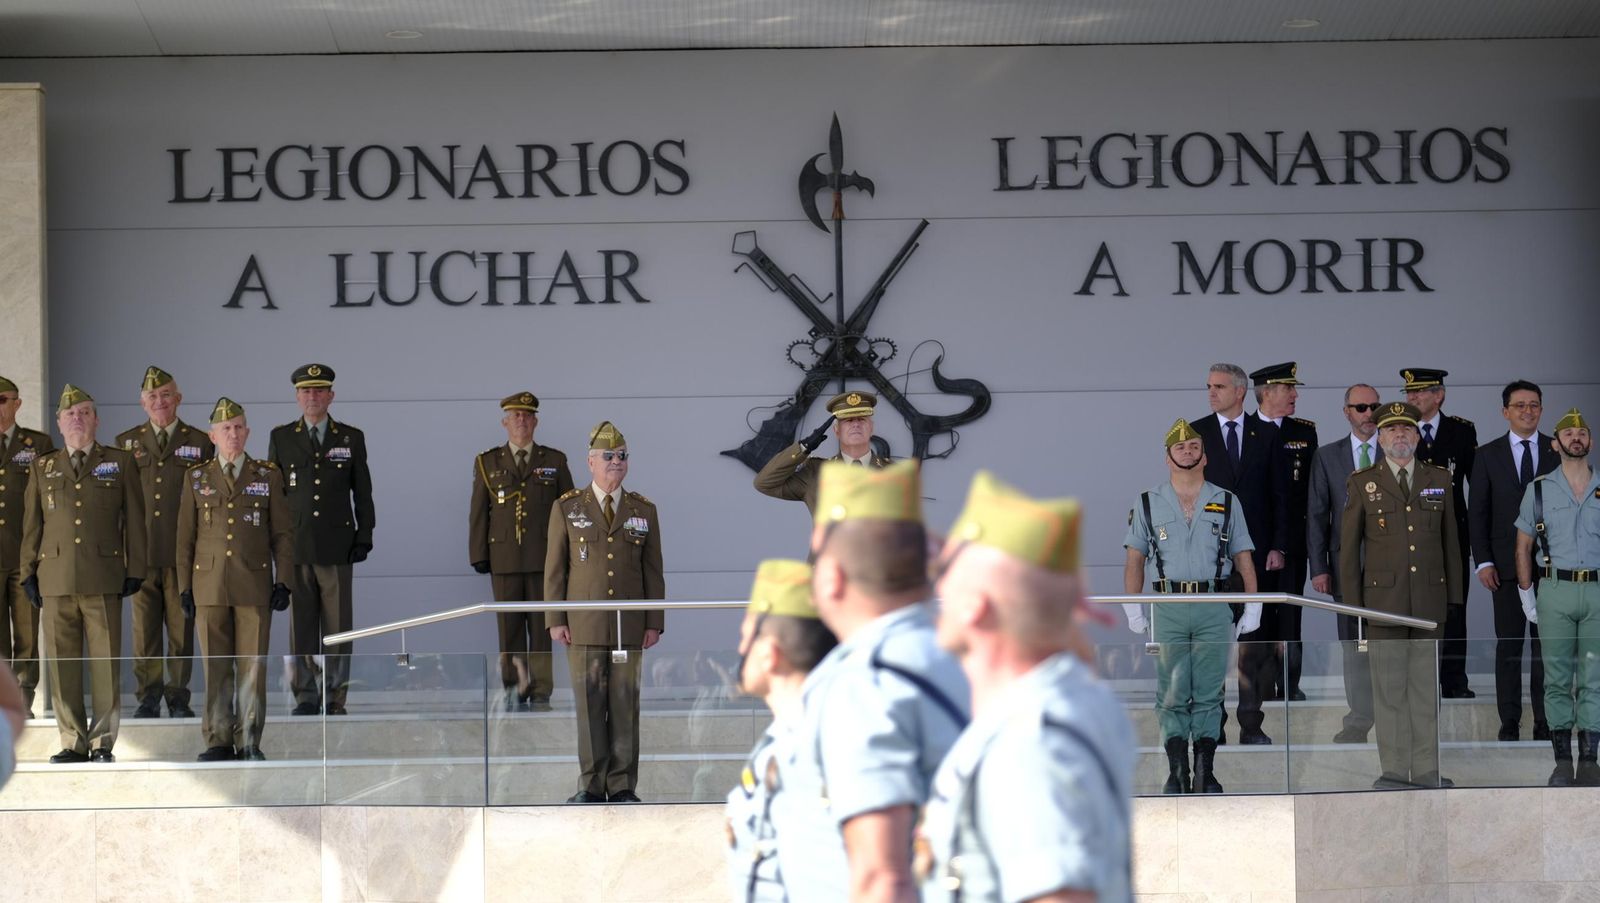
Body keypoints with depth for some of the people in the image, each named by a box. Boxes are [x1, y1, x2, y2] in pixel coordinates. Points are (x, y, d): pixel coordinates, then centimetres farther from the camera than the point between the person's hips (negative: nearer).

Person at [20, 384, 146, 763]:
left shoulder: (120, 463, 10)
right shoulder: (42, 468, 16)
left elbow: (134, 520, 7)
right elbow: (32, 523, 15)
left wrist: (135, 570, 1)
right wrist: (28, 572, 8)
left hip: (103, 579, -2)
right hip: (56, 579, 2)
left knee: (106, 661, -5)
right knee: (62, 662, 0)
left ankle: (103, 741, 1)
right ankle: (73, 743, 6)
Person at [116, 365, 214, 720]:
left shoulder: (200, 443, 9)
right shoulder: (126, 443, 12)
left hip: (183, 553, -1)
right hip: (140, 553, 1)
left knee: (181, 628, 0)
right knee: (144, 628, 0)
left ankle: (178, 698, 6)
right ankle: (148, 699, 6)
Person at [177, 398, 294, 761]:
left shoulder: (268, 476, 7)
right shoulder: (196, 478, 10)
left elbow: (282, 534, 7)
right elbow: (185, 536, 10)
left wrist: (282, 582, 0)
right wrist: (184, 587, 5)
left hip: (254, 585, -1)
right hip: (210, 586, 1)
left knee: (252, 666, -2)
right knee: (216, 667, 1)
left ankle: (249, 742, 4)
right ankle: (218, 741, 5)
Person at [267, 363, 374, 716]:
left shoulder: (351, 438, 10)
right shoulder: (281, 438, 10)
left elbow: (363, 492, 11)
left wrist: (364, 537, 3)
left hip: (337, 547, 0)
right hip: (296, 546, 0)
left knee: (338, 624, -2)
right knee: (301, 624, 0)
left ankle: (335, 697, 2)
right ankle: (305, 696, 4)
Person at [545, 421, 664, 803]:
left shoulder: (644, 512, 8)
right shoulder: (567, 509, 4)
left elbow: (653, 571, 7)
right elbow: (555, 568, 3)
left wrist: (655, 624, 1)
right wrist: (555, 621, -4)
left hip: (628, 627, 1)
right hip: (584, 626, -1)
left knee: (625, 704, 1)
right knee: (589, 703, -1)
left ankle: (622, 787, 4)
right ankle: (592, 785, 3)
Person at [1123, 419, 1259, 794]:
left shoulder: (1226, 503, 10)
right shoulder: (1149, 503, 9)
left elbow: (1244, 559, 11)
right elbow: (1135, 560, 9)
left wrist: (1253, 607, 3)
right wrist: (1133, 611, 1)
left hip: (1214, 611, 0)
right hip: (1167, 609, 0)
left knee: (1208, 694, 1)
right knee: (1171, 695, -2)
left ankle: (1205, 772, 3)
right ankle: (1176, 772, 1)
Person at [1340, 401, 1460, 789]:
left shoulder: (1439, 480, 11)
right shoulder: (1362, 484, 5)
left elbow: (1450, 542, 13)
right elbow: (1348, 547, 5)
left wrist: (1454, 598, 8)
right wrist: (1352, 607, 0)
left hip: (1430, 601, 2)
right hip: (1383, 598, -2)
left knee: (1426, 687, 3)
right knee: (1389, 688, -1)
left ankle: (1426, 769, 7)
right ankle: (1394, 769, 3)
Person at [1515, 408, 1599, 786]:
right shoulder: (1539, 490, 6)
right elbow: (1523, 546, 10)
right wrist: (1527, 597, 4)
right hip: (1555, 589, 0)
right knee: (1557, 677, 0)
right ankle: (1562, 761, 4)